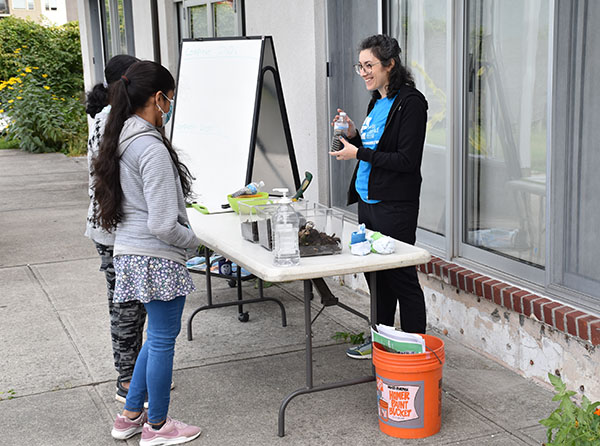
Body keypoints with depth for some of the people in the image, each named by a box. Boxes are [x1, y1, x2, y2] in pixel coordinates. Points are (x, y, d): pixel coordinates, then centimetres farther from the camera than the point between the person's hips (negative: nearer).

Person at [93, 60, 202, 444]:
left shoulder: (121, 142, 8)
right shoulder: (152, 149, -21)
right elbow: (163, 224, -23)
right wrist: (194, 240, -6)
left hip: (131, 251, 9)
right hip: (158, 257, -9)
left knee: (158, 335, 22)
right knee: (163, 339, 6)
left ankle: (131, 415, 31)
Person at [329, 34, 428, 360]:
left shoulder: (410, 102, -13)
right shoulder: (377, 101, 14)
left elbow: (407, 160, -19)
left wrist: (359, 153, -16)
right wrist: (354, 136, 4)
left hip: (395, 207, -9)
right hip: (368, 201, 9)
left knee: (402, 278, -2)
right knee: (376, 275, 16)